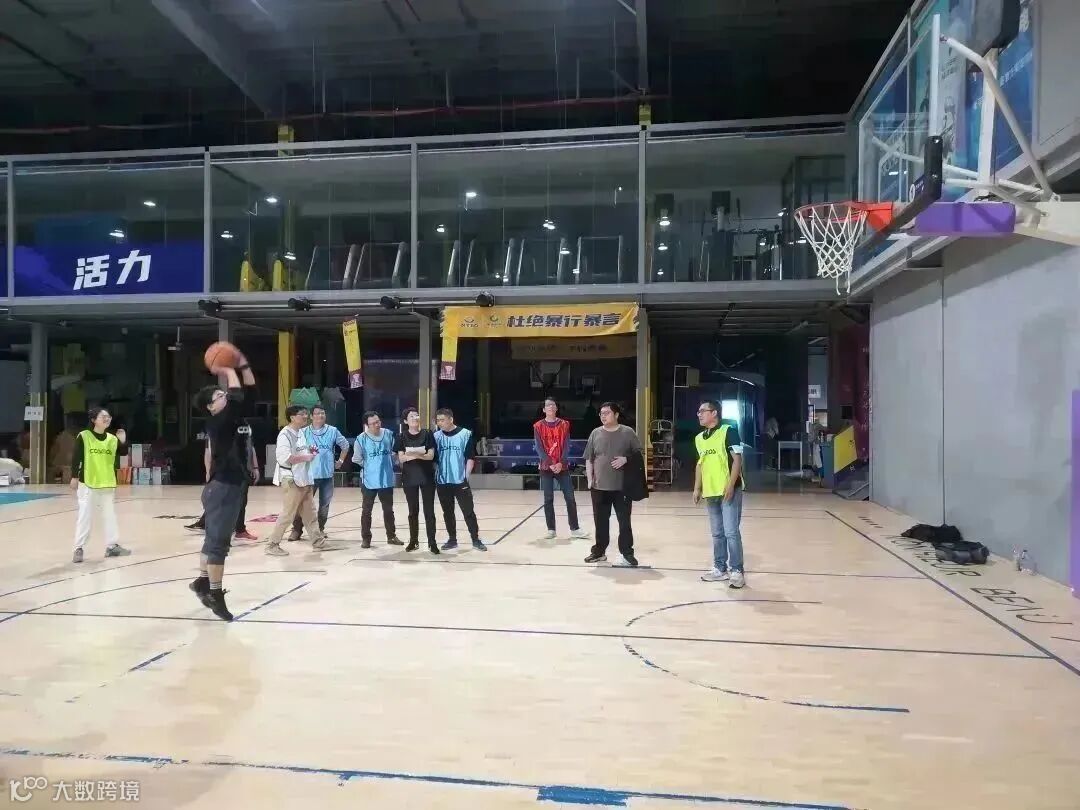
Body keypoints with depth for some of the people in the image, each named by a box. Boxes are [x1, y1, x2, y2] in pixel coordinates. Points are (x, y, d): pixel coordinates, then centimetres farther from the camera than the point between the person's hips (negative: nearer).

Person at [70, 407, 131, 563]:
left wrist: (123, 441, -12)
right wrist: (74, 477, -6)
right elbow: (75, 458, -5)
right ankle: (79, 548, 8)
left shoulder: (112, 438, 4)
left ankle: (112, 546, 20)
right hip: (87, 483, -4)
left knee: (110, 515, 11)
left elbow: (123, 454, 4)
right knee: (85, 516, 0)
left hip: (108, 483, 5)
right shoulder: (83, 436, -8)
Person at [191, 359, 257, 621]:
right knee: (218, 541, -4)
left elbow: (249, 393, 11)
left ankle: (202, 581, 34)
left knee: (215, 538, 20)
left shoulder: (236, 418, 10)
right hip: (221, 487, -9)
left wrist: (242, 364, 4)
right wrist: (229, 372, -14)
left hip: (233, 485, 9)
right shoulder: (217, 422, -14)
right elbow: (237, 397, -26)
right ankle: (216, 595, 1)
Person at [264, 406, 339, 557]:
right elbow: (284, 458, -27)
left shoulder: (300, 432, 13)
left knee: (309, 513, 13)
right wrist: (306, 457, -20)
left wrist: (309, 450, 6)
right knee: (287, 515, -4)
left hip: (304, 479, 9)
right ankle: (272, 545, 6)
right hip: (291, 480, -9)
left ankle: (319, 542, 19)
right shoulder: (285, 435, -15)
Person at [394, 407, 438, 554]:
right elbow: (401, 458, -6)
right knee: (413, 511, 9)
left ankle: (432, 542, 2)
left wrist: (415, 455, -24)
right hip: (409, 478, 1)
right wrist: (419, 455, -22)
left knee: (429, 510, -1)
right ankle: (413, 541, 20)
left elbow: (431, 455, -7)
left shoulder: (427, 434, -1)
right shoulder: (402, 436, 1)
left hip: (427, 477, -1)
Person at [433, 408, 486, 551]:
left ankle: (476, 539, 11)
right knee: (448, 512, 11)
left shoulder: (465, 434, -5)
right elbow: (433, 458, 10)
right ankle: (452, 539, 23)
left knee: (468, 511, 2)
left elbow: (471, 457, -4)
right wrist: (434, 476, 4)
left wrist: (466, 476, -9)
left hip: (460, 481, -3)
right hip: (442, 482, 3)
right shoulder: (436, 436, 4)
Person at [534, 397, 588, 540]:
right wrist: (550, 464, -15)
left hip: (562, 466, 1)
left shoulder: (564, 424, 4)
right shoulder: (538, 426, 1)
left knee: (570, 498, -2)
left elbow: (566, 446, -1)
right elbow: (539, 448, -4)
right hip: (546, 467, -1)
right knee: (548, 499, 3)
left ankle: (574, 529, 4)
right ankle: (551, 529, 10)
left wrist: (561, 463, -14)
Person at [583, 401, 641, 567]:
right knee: (600, 521, 11)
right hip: (599, 487, 2)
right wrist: (589, 478, 0)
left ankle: (627, 552, 14)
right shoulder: (595, 434, 5)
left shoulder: (627, 433, -2)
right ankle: (599, 551, 23)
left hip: (622, 486, -2)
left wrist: (626, 459, -15)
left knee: (624, 521, 3)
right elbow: (589, 459, 8)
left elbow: (639, 453, 2)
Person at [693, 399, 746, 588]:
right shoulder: (699, 438, 13)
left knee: (731, 532, -6)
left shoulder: (728, 431, -7)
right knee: (717, 533, 13)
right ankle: (720, 569, 23)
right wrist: (697, 488, 15)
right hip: (710, 492, 7)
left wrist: (731, 485, -17)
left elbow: (737, 459, -10)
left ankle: (737, 571, 1)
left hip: (729, 490, -7)